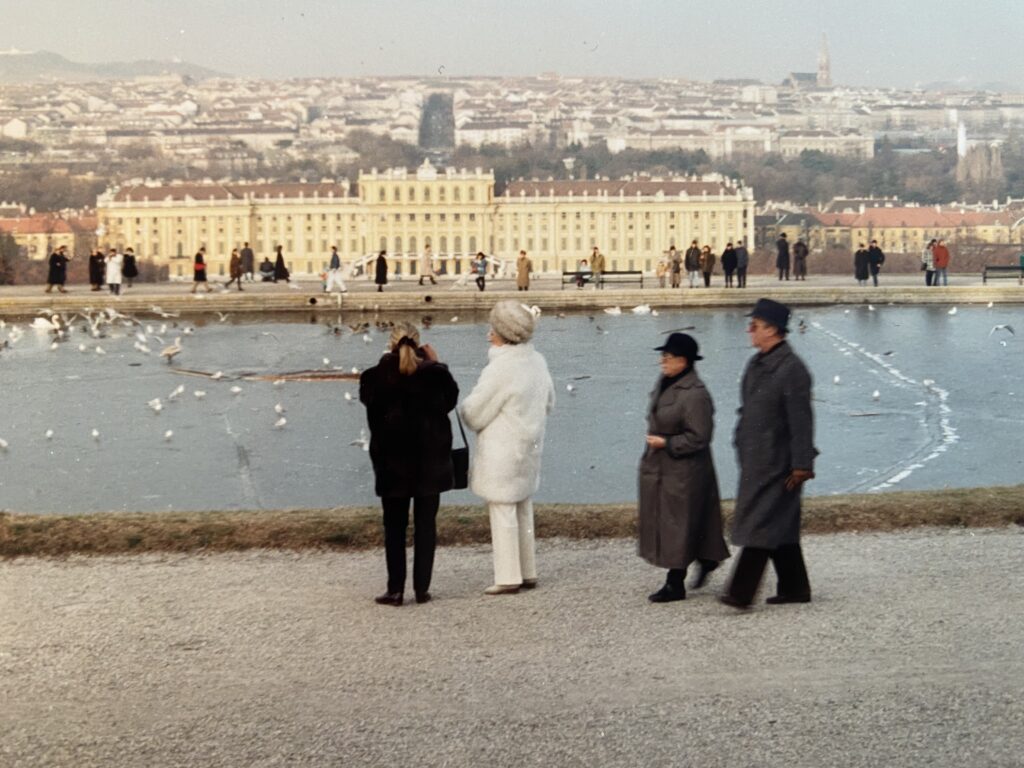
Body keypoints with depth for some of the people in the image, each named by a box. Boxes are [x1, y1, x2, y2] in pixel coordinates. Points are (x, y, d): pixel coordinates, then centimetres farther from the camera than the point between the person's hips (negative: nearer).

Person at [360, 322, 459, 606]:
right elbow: (451, 400, 9)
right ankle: (422, 588, 8)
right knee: (426, 524, 9)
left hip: (392, 461, 0)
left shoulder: (377, 377, -11)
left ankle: (395, 590, 8)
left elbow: (366, 397, 6)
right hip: (430, 459, 1)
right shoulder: (435, 373, -11)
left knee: (394, 526, 9)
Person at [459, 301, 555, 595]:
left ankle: (509, 577, 2)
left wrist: (463, 407, 5)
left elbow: (473, 414, -16)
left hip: (502, 453, -8)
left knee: (502, 512, -1)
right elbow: (548, 402, 16)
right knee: (523, 509, 16)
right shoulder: (537, 361, 3)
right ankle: (528, 573, 23)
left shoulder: (500, 369, -22)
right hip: (529, 447, 8)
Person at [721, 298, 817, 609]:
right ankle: (794, 588, 22)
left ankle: (741, 592, -10)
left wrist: (801, 465, -19)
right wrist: (741, 444, 20)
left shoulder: (791, 369, -16)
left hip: (776, 462, -9)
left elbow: (801, 421, -17)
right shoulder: (756, 364, 13)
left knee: (762, 525, -9)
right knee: (780, 526, 14)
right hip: (755, 460, 9)